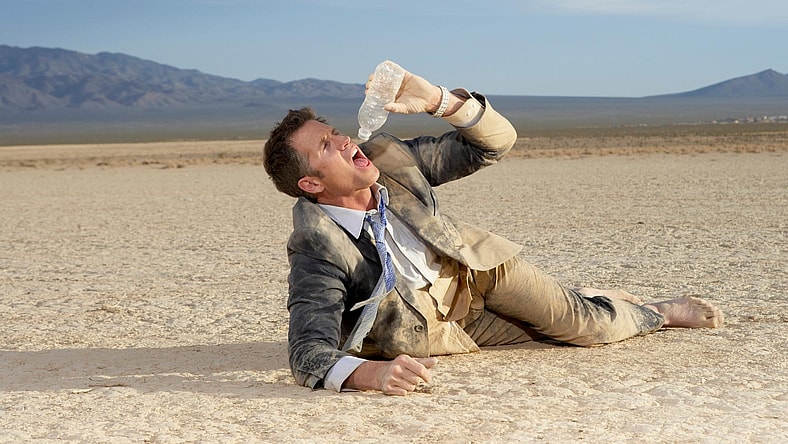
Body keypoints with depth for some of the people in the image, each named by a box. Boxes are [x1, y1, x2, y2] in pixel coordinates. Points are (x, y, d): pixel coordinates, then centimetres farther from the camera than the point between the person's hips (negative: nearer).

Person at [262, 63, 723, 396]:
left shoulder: (385, 158, -21)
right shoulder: (318, 249, -34)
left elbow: (496, 140, -15)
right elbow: (309, 352, -42)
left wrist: (437, 99, -35)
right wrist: (371, 373, -63)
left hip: (473, 265, 3)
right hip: (429, 318, -3)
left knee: (583, 321, 6)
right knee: (583, 331, 7)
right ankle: (658, 313, 36)